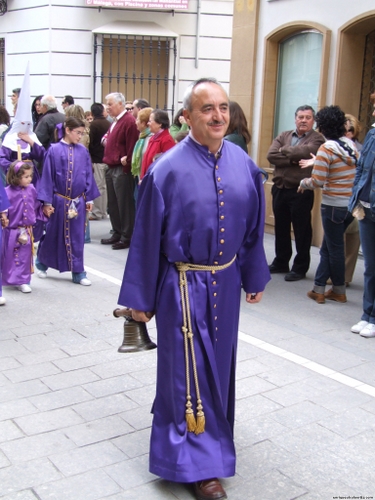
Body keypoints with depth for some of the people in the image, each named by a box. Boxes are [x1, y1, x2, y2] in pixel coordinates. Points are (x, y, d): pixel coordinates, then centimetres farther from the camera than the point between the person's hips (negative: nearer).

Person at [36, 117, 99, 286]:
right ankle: (41, 263, 35)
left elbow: (88, 175, 7)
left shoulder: (83, 151, 1)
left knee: (77, 237, 6)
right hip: (59, 200, -2)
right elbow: (47, 177, -6)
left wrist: (89, 198, 6)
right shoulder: (54, 150, -8)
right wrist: (47, 202, -7)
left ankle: (78, 272, 14)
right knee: (53, 235, 11)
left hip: (78, 201, 2)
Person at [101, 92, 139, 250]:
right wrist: (106, 140, 9)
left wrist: (126, 162, -18)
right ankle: (117, 233, 23)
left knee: (125, 204, -3)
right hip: (111, 168, 10)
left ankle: (127, 237, 3)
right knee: (113, 204, 14)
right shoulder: (115, 122, 18)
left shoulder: (129, 121, -13)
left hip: (122, 169, -10)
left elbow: (132, 146, -18)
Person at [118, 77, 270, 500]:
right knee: (188, 369, 4)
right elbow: (146, 236, -9)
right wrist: (139, 298, -5)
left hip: (226, 282, 5)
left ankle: (210, 427, 46)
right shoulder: (168, 169, -14)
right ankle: (197, 462, 19)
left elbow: (253, 227, 9)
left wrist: (255, 277, 13)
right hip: (183, 286, -5)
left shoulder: (244, 165, -1)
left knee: (219, 364, 20)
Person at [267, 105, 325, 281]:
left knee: (302, 230, 3)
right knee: (281, 228, 15)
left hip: (301, 191, -5)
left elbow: (305, 151, -23)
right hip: (280, 189, 5)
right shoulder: (283, 136, 11)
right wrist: (293, 160, -15)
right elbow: (271, 155, -4)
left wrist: (284, 150, -7)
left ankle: (300, 267, 14)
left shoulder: (317, 139, -3)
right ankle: (281, 262, 28)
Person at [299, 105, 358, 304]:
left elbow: (317, 181, -19)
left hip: (333, 205, -6)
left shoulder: (327, 148, -15)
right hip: (351, 204, 7)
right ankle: (318, 288, 20)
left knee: (334, 248, 8)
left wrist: (303, 183, 3)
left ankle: (339, 291, 21)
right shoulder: (351, 144, 5)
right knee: (327, 247, 15)